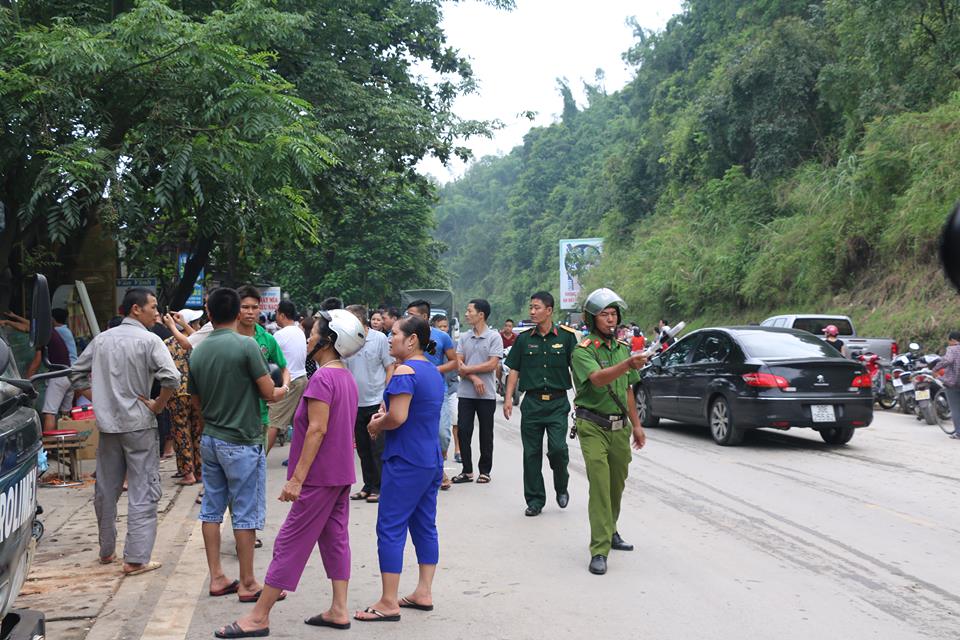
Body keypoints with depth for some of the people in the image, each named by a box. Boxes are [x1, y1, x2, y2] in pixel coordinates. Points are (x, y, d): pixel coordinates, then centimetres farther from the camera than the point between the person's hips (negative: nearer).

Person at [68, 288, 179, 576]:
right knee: (143, 492, -1)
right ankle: (136, 558, -2)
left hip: (107, 424, 6)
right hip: (138, 425, -6)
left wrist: (100, 400, 14)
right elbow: (171, 378, -23)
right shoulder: (149, 340, -11)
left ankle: (106, 550, 27)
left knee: (105, 490, 15)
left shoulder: (102, 339, 8)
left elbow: (77, 374, 15)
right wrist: (157, 406, -9)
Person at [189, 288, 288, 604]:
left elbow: (196, 402, 12)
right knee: (245, 513, 1)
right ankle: (247, 583, 8)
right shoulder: (246, 345, -15)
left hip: (210, 439, 6)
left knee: (211, 509, 12)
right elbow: (269, 392, -12)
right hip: (242, 442, -6)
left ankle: (216, 578, 19)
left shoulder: (198, 351, 4)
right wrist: (283, 390, 8)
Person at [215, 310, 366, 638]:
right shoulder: (347, 378, 11)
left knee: (290, 543, -4)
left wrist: (296, 478, -22)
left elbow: (317, 429, -23)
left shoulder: (322, 378, -18)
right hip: (341, 473, 9)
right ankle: (339, 610, 15)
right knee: (335, 538, 12)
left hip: (320, 475, -9)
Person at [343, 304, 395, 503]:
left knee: (378, 449, -2)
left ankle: (379, 487, 7)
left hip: (377, 402, -4)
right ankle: (368, 486, 21)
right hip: (356, 403, 5)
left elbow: (390, 369, -3)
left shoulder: (379, 339, -6)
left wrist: (386, 398, -9)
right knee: (363, 448, 11)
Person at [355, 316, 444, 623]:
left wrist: (376, 426, -4)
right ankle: (424, 592, 19)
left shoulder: (405, 371, -16)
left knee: (390, 528, -4)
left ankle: (389, 603, -3)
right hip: (432, 460, 9)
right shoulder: (433, 372, 13)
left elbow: (397, 417, -23)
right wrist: (386, 416, 11)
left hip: (406, 462, -9)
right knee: (425, 525, 13)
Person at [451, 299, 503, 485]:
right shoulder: (464, 337, 8)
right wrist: (473, 378, -13)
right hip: (465, 393, 4)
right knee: (463, 431, 1)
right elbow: (458, 363, 2)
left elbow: (492, 364, -12)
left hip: (486, 394, -4)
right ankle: (467, 471, 10)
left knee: (486, 434, 6)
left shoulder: (494, 337, -5)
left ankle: (485, 471, 16)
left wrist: (468, 369, -9)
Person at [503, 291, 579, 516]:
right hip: (532, 402, 2)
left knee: (557, 448, -13)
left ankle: (561, 487, 15)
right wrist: (508, 398, 1)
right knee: (532, 453, 3)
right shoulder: (524, 339, 8)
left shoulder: (566, 336, 1)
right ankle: (535, 500, 14)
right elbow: (514, 370, 10)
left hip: (558, 402, -2)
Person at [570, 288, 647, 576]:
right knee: (600, 485, -13)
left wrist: (637, 424, 17)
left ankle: (610, 533, 34)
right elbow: (598, 378, -30)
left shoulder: (623, 349, 12)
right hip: (593, 427, -6)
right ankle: (599, 551, -13)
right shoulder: (583, 350, -11)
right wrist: (628, 364, -45)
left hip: (619, 426, 6)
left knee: (617, 485, 14)